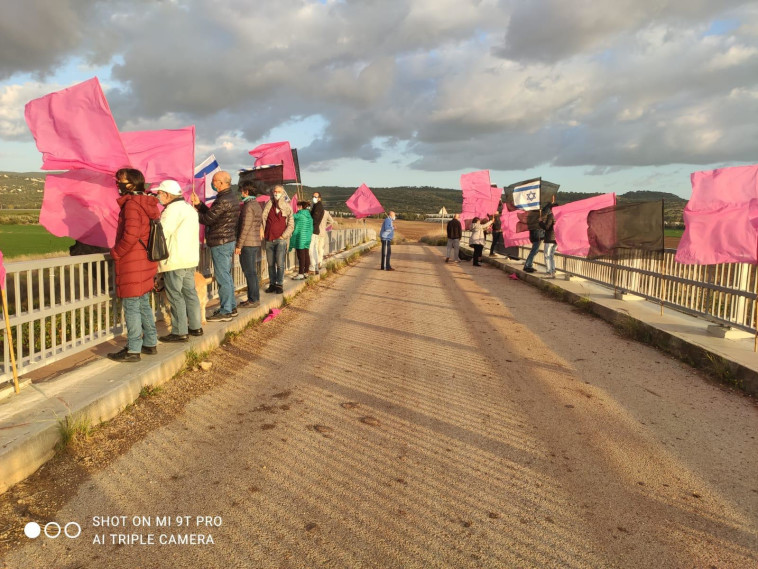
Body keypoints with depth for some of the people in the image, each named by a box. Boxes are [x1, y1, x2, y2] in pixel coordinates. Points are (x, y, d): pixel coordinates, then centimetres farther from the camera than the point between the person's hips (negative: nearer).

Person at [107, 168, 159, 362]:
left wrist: (115, 252, -11)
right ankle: (150, 343, 24)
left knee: (131, 308, -2)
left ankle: (133, 350, 4)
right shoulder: (148, 204, 12)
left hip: (132, 266, -9)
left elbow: (130, 236, -26)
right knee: (144, 305, 17)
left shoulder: (131, 204, -16)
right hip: (146, 263, 9)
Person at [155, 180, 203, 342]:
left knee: (176, 296, -2)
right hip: (190, 259, 9)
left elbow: (161, 233, -22)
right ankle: (196, 326, 20)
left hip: (175, 261, -9)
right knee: (190, 293, 14)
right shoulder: (189, 208, 17)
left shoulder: (173, 209, -14)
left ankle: (180, 332, 2)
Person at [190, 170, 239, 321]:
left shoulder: (223, 200, -19)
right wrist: (199, 204, 10)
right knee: (227, 276, 16)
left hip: (220, 243, -10)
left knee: (222, 277, -5)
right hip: (228, 241, 10)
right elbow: (211, 213, 16)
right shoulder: (231, 197, 13)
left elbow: (207, 219, -16)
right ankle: (231, 307, 24)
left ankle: (225, 312, 0)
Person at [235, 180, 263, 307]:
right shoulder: (257, 205, 14)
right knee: (252, 272, 13)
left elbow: (245, 227, -18)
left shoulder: (248, 206, -15)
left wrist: (239, 245, -15)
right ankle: (254, 298, 18)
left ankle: (253, 299, 0)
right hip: (256, 243, 9)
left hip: (247, 244, -9)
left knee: (249, 273, -4)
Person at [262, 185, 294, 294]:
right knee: (271, 264, 7)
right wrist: (263, 233, 4)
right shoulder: (268, 205, 10)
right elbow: (262, 219, 14)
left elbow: (291, 225, 3)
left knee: (280, 264, -7)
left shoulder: (286, 207, 4)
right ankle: (272, 284, 15)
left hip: (280, 239, -3)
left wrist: (283, 236, -5)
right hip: (269, 240, 3)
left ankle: (280, 285, 2)